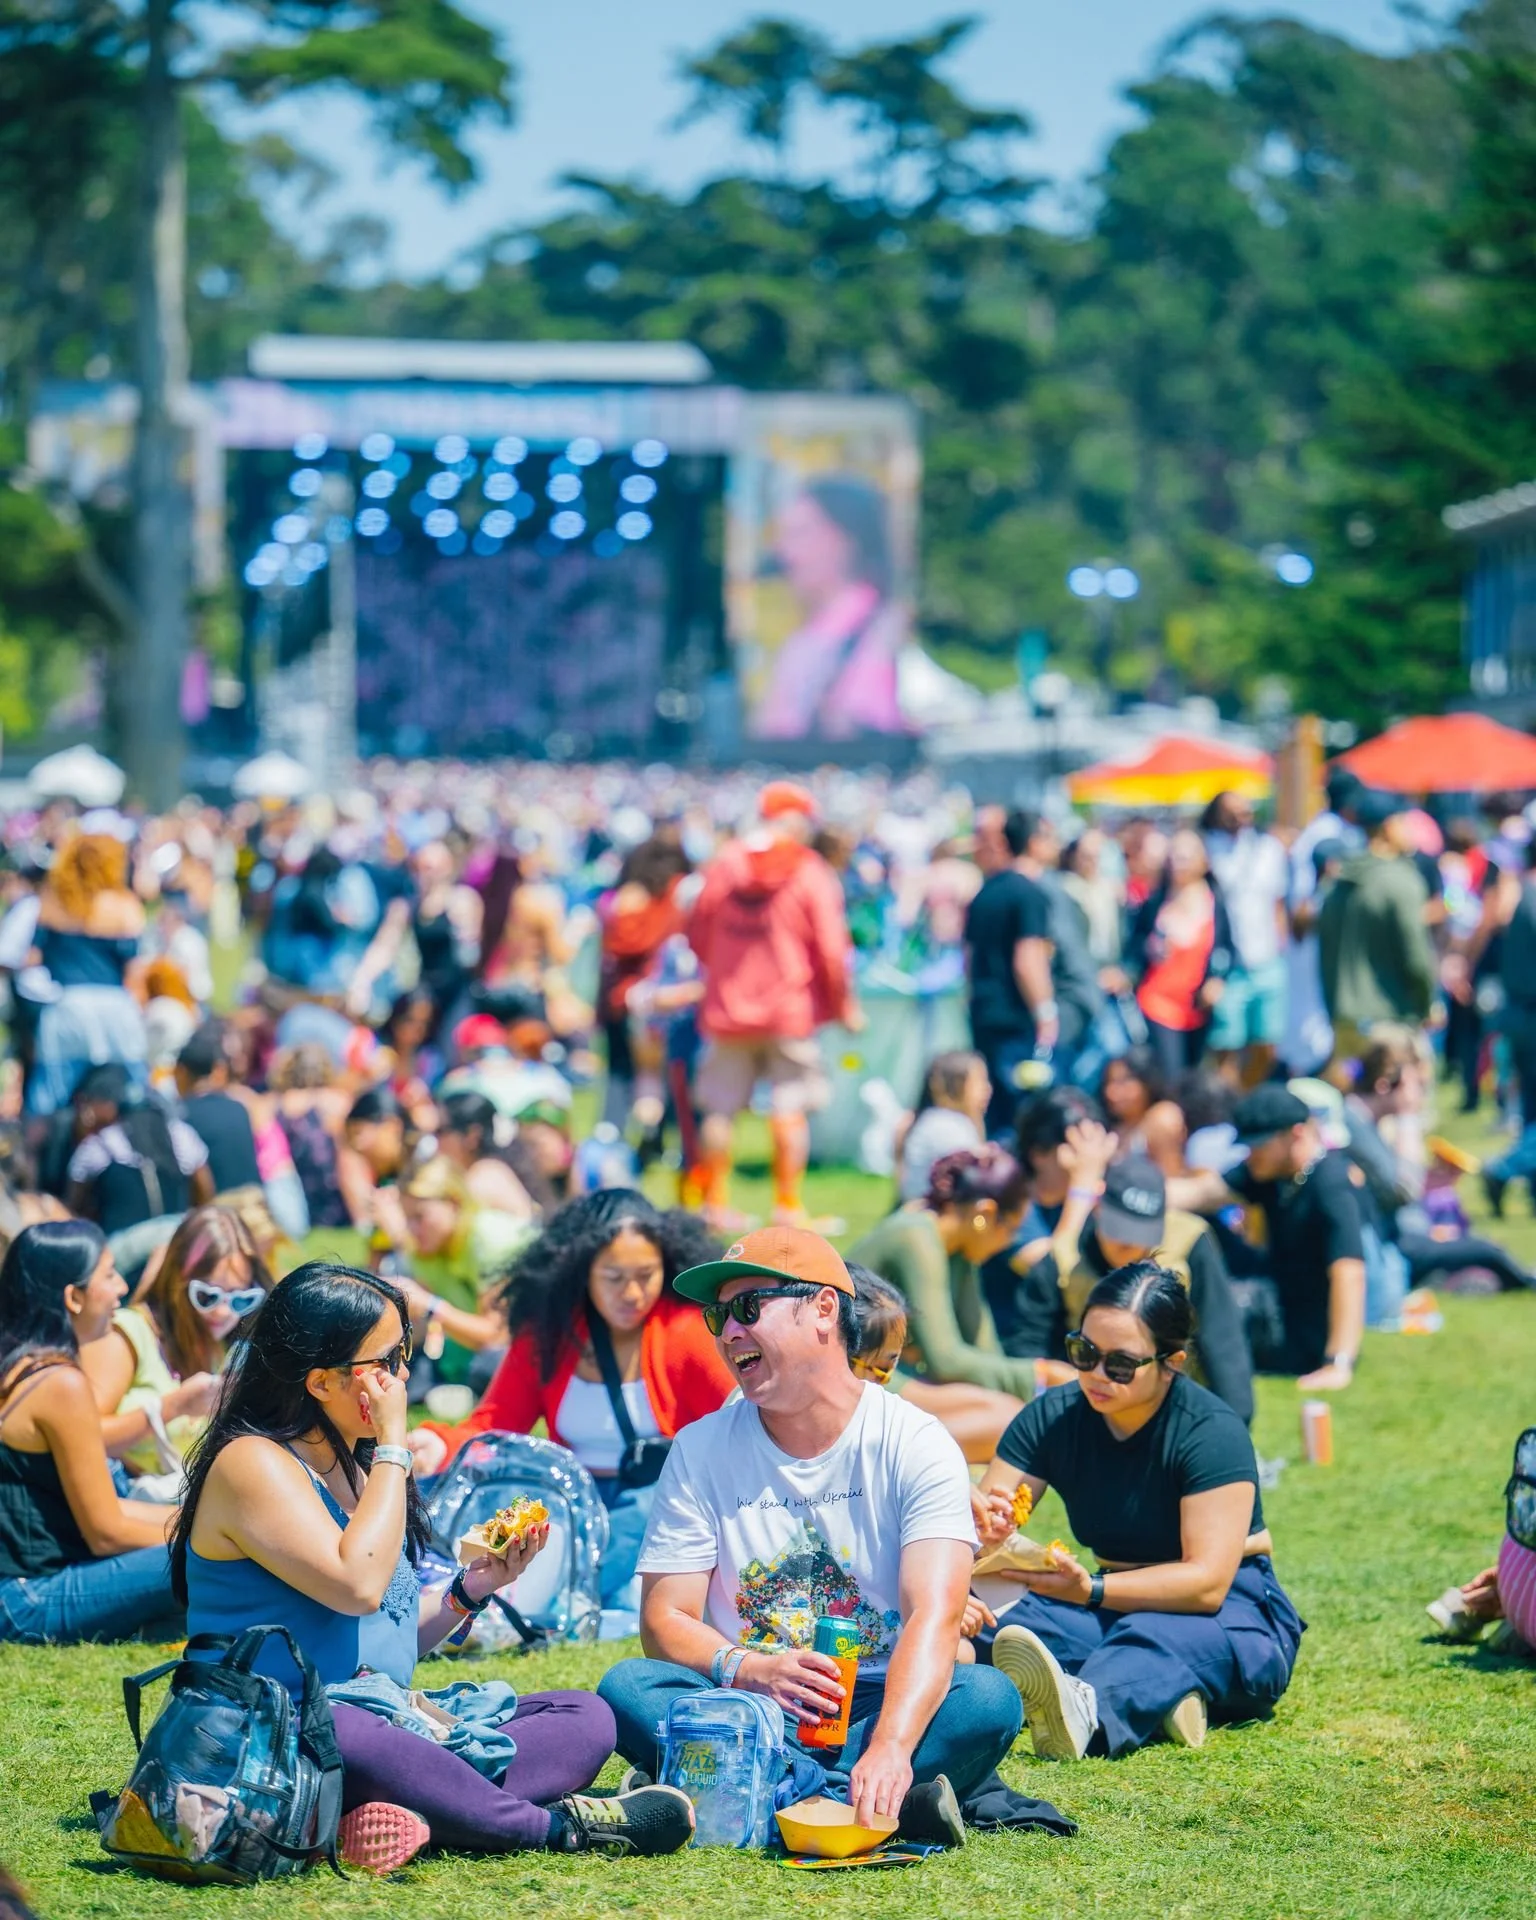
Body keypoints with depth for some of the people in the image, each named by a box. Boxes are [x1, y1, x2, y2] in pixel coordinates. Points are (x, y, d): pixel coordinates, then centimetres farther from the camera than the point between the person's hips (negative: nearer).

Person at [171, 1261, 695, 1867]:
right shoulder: (253, 1464, -10)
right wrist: (392, 1448, -15)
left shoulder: (356, 1467, 18)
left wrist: (473, 1587, 5)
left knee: (584, 1719, -7)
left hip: (389, 1724, 9)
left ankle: (410, 1817, -36)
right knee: (353, 1739, -44)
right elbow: (358, 1586, -24)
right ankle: (555, 1824, -28)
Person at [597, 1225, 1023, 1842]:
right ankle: (893, 1801, -36)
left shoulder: (914, 1444, -6)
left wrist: (891, 1748, -39)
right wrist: (748, 1668, -25)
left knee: (989, 1699, -30)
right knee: (627, 1687, -27)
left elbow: (934, 1617, -20)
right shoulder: (701, 1450, 3)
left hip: (875, 1702, -2)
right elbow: (664, 1621, -2)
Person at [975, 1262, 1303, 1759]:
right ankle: (1163, 1698, -49)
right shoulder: (1052, 1418, -2)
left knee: (1156, 1637, -41)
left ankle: (1086, 1710, -71)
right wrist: (981, 1529, -35)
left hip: (1233, 1612, -5)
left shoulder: (1211, 1432, -17)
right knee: (1022, 1622, -29)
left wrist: (1089, 1590, -38)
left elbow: (1208, 1582, -26)